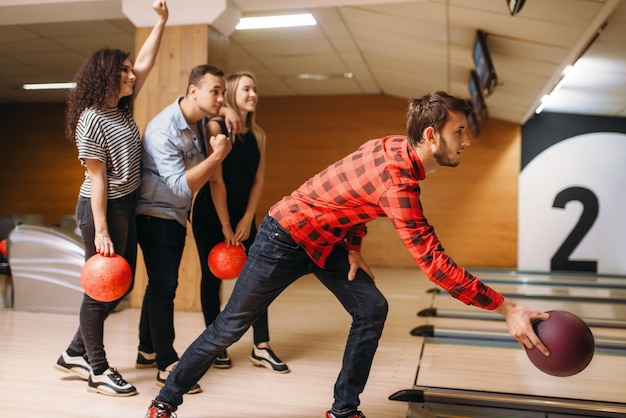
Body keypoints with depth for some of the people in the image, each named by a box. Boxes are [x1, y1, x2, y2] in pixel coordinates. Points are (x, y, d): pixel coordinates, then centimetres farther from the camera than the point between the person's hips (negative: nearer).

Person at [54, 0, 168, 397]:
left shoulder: (123, 109, 9)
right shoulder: (92, 120, -15)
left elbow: (146, 62, 15)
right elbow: (97, 178, -18)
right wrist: (100, 231, -20)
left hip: (127, 208, 9)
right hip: (103, 210, -9)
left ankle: (76, 353, 29)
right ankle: (98, 370, 17)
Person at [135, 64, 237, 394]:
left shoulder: (199, 121, 1)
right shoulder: (163, 130, -24)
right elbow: (182, 186, -28)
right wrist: (217, 155, -27)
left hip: (177, 215, 9)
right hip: (156, 215, -9)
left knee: (161, 284, 15)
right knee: (164, 285, -10)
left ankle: (147, 351, 29)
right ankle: (167, 367, -3)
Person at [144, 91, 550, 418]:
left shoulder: (396, 148, -5)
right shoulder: (397, 177, -33)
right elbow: (433, 261, -35)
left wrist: (354, 249, 1)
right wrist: (506, 307, -32)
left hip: (325, 240, 9)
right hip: (287, 237, -8)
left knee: (372, 309, -1)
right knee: (231, 325, 2)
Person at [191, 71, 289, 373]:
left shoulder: (258, 135, 5)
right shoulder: (215, 127, -10)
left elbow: (258, 181, 4)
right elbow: (216, 180, -14)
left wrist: (246, 220, -6)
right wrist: (225, 227, -15)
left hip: (243, 214, 5)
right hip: (210, 214, -4)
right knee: (212, 277, 3)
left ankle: (261, 348, 6)